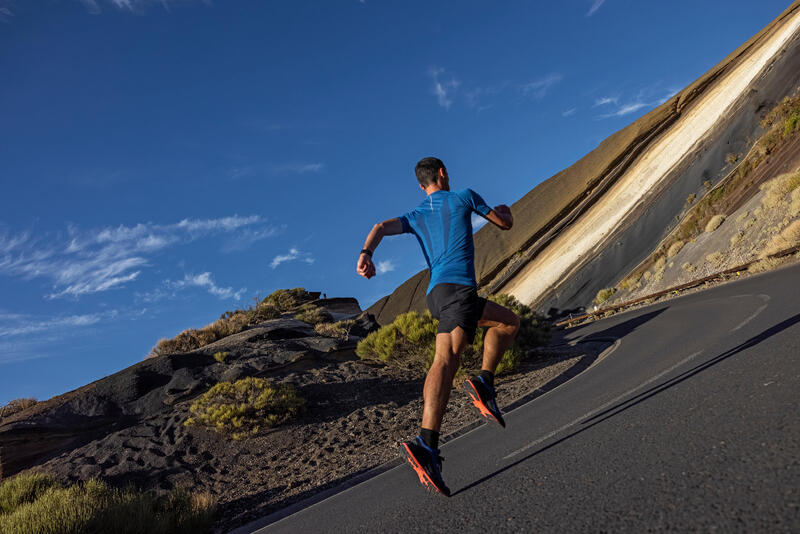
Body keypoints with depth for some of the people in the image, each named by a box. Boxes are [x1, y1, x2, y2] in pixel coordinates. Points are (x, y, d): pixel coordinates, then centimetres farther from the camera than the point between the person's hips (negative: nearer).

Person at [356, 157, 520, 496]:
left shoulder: (415, 217, 25)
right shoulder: (463, 197, 15)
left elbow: (382, 228, 5)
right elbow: (504, 223, 23)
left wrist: (366, 254, -12)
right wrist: (504, 209, 45)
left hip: (438, 292, 7)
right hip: (457, 286, -6)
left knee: (508, 321, 13)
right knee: (447, 358, -18)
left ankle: (484, 383, -6)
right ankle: (426, 444, -32)